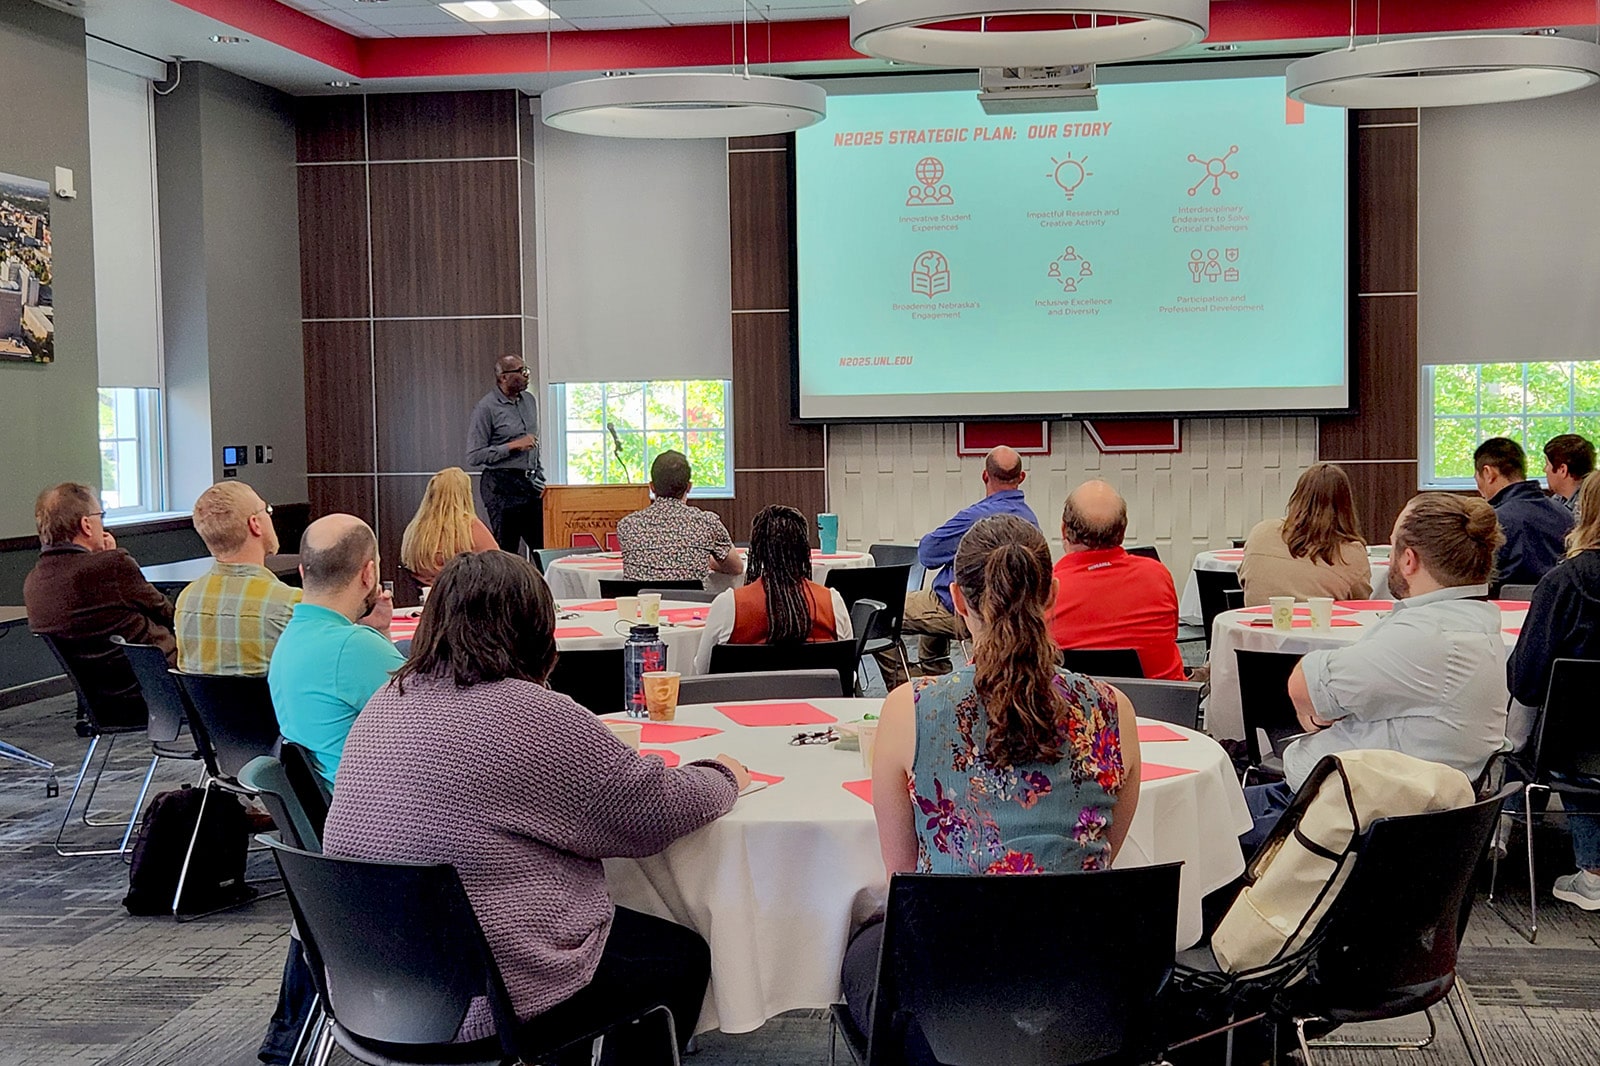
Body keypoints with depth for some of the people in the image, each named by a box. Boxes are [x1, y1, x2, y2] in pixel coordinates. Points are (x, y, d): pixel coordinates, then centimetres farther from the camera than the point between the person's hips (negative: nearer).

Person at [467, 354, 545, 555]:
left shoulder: (529, 400, 12)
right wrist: (512, 446, -17)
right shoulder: (486, 408, -10)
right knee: (506, 550, -2)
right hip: (502, 486, -6)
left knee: (544, 544, 4)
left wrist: (539, 477, 15)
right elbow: (474, 456, -14)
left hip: (531, 484, 7)